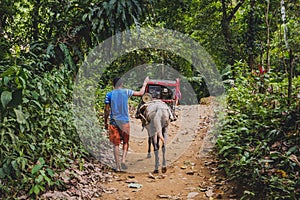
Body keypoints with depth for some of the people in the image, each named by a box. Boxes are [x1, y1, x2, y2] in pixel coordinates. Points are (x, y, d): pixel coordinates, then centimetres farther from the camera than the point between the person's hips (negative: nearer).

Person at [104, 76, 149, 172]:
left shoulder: (109, 94, -1)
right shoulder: (126, 92, -2)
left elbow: (107, 110, 0)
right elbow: (140, 93, 7)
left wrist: (105, 122, 10)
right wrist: (145, 83, 22)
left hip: (113, 122, 0)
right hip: (125, 121, 0)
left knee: (115, 144, 6)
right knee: (126, 142, 16)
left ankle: (118, 166, 7)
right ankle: (123, 160, 0)